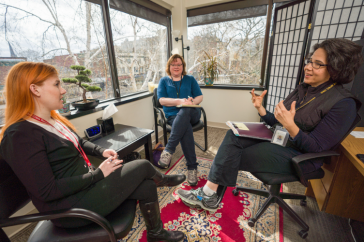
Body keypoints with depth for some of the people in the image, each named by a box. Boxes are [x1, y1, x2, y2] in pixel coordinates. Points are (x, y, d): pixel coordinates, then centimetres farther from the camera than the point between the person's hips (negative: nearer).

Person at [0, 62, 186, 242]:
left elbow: (79, 143, 19)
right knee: (142, 166, -8)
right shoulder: (21, 135, -24)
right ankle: (162, 180, 26)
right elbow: (47, 191, -25)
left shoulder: (52, 119, 5)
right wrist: (98, 174, -21)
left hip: (87, 183, 8)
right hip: (71, 206, -8)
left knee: (147, 187, 2)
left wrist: (102, 151, 1)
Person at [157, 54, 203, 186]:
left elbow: (200, 97, 10)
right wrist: (179, 101, -17)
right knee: (186, 128, -35)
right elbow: (162, 100, -1)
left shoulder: (190, 79, 19)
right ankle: (192, 166, -31)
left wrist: (192, 102, -14)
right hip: (173, 115, -1)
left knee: (184, 111, -37)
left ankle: (168, 149, -38)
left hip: (191, 113, 1)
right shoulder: (164, 81, 15)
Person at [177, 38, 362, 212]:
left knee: (229, 158, -18)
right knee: (233, 136, -14)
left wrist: (290, 127, -33)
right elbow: (276, 122, 8)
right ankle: (209, 194, -12)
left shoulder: (343, 103, -13)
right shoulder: (302, 90, 8)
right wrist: (260, 108, -9)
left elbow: (316, 147, -17)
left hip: (301, 157, -7)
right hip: (279, 140, 7)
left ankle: (210, 195, 5)